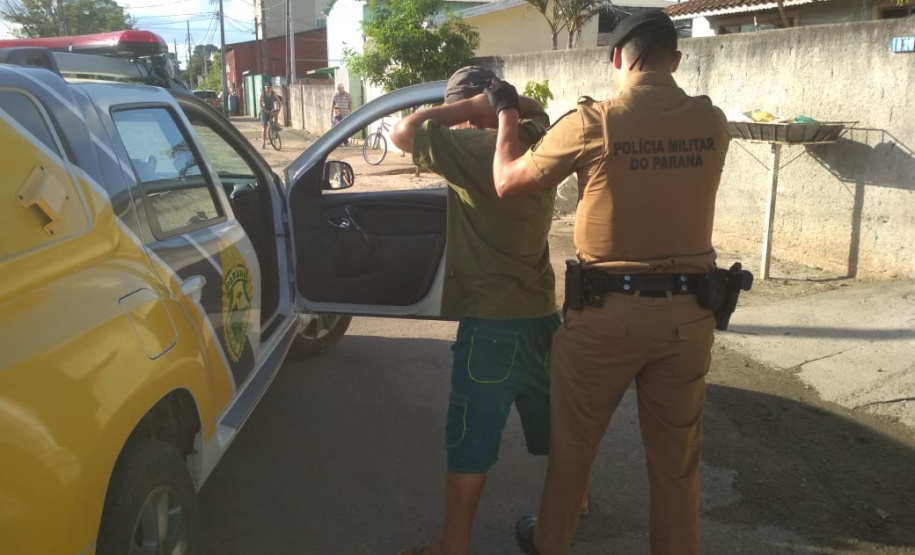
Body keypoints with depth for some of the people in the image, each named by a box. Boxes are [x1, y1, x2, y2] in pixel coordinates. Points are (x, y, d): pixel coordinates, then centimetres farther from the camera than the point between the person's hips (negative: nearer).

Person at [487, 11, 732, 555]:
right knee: (677, 457, 16)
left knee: (572, 442, 20)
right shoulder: (713, 124, -1)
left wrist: (508, 111, 13)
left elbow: (507, 180, -3)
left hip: (607, 312, -2)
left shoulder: (592, 123, -12)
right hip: (688, 315, 3)